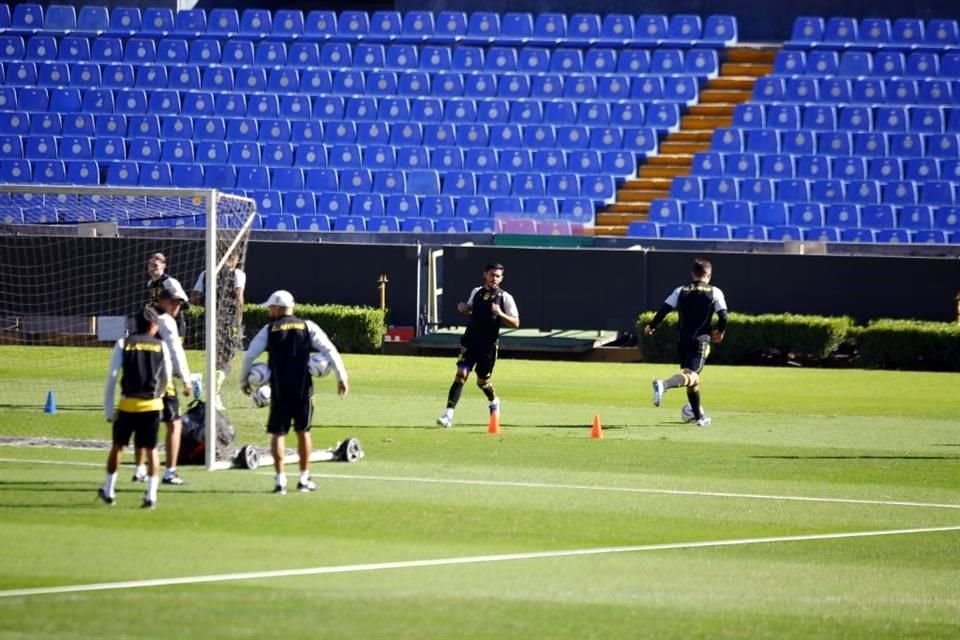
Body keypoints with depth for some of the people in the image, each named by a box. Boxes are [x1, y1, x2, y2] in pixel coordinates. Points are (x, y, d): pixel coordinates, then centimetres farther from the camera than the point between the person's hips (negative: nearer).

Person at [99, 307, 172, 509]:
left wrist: (108, 408, 2)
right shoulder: (161, 346, 4)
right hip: (152, 405, 0)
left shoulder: (123, 344, 1)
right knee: (151, 449, 7)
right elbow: (167, 377, 12)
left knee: (118, 445, 14)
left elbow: (112, 376, -3)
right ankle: (151, 495, 0)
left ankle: (108, 491, 23)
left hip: (127, 404, 0)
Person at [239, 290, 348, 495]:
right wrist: (341, 377, -2)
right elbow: (329, 350, -4)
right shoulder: (308, 326, 5)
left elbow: (249, 355, 3)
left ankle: (280, 480, -4)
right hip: (303, 390, 2)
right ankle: (304, 479, 17)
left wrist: (244, 381, 17)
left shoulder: (269, 330, 3)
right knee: (303, 431, 14)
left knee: (277, 434, 5)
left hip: (280, 391, -2)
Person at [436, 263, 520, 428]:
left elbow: (516, 323, -8)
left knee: (482, 381, 10)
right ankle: (449, 413, -18)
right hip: (470, 342, 2)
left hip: (489, 346, -2)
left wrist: (500, 314, -26)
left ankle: (493, 401, 44)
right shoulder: (476, 292, 6)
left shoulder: (505, 298, -5)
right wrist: (463, 308, 1)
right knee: (461, 374, -13)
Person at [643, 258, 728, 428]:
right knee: (691, 374, -17)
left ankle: (699, 416, 26)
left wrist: (651, 326, 13)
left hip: (682, 339, 4)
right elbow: (723, 316, -7)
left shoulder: (681, 291, 8)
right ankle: (664, 385, -47)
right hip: (701, 339, -4)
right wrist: (720, 332, 13)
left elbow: (664, 309, 0)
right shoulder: (714, 292, 0)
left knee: (692, 380, 18)